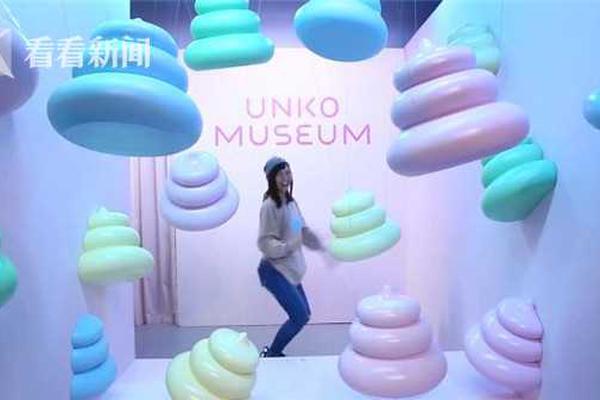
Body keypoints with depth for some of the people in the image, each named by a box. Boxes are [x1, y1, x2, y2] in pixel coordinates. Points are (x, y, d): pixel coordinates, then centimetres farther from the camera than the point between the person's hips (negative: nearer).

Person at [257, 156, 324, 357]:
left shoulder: (291, 202, 7)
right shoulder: (269, 206, -18)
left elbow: (303, 231, 18)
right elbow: (264, 242, -20)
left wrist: (324, 245, 21)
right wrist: (286, 247, -34)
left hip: (290, 269, 9)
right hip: (275, 271, -9)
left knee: (303, 314, 15)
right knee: (300, 316, -9)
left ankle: (274, 351, 31)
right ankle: (270, 354, 12)